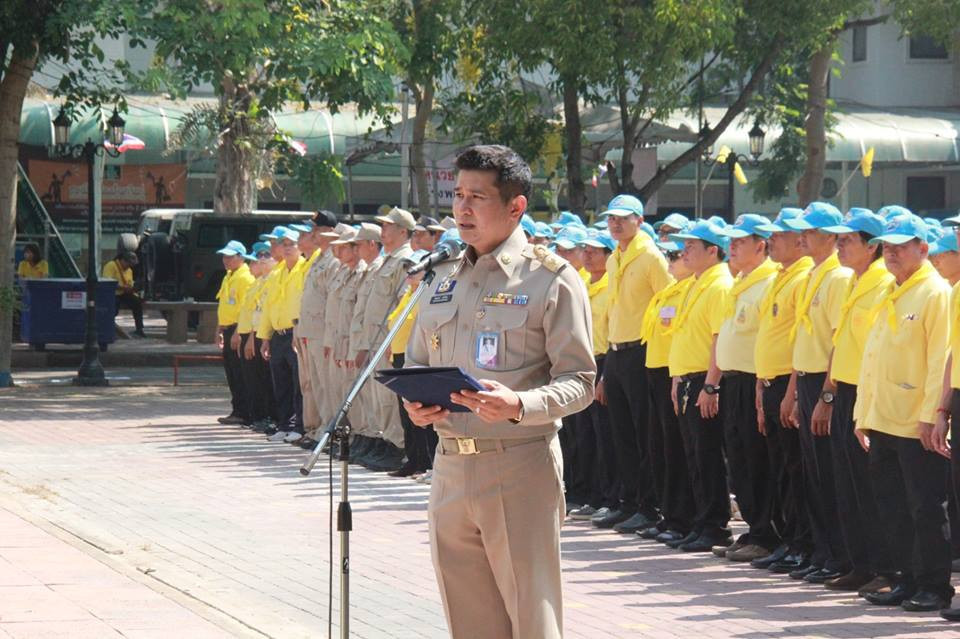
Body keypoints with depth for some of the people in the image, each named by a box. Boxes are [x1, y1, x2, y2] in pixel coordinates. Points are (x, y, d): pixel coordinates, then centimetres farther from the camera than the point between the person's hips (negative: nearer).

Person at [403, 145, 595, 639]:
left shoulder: (552, 279, -5)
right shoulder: (445, 279, 15)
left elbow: (578, 382, -8)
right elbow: (415, 362, 22)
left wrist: (519, 405, -26)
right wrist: (414, 403, -1)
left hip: (520, 468, -6)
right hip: (450, 467, 6)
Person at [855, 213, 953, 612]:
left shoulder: (935, 293, -8)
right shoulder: (889, 296, 17)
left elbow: (940, 359, -15)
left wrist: (931, 415, -20)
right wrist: (864, 414, 17)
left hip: (917, 426, -8)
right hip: (883, 422, 8)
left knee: (925, 508, -3)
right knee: (892, 507, 10)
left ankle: (935, 588, 3)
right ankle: (908, 581, 17)